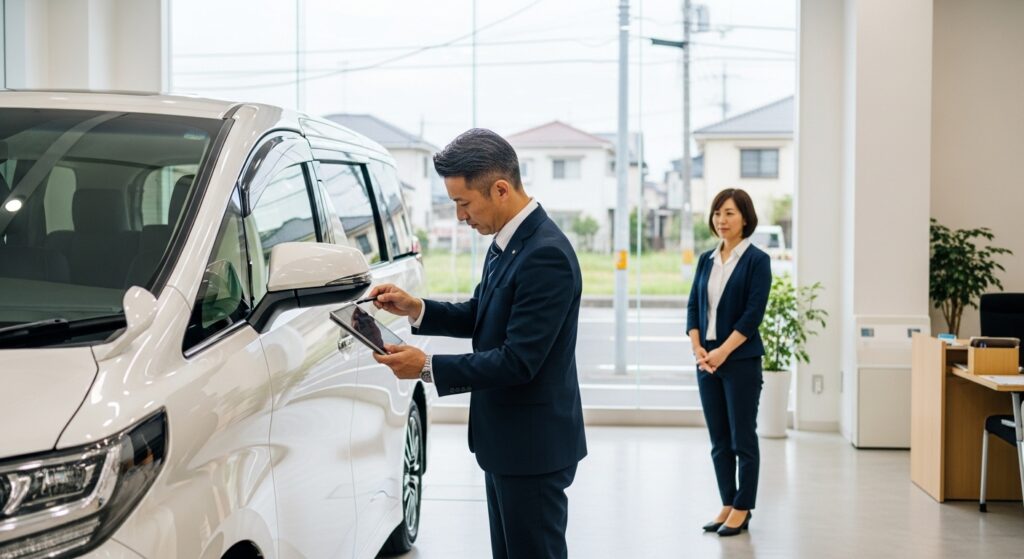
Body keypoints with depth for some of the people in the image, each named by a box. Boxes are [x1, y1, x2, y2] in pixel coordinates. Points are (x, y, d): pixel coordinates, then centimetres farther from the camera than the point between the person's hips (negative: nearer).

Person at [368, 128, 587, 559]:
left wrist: (428, 367, -21)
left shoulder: (546, 256, -24)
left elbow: (518, 361, -26)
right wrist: (416, 309, 2)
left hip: (533, 446, -10)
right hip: (506, 441, 10)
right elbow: (480, 315, 18)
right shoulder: (507, 242, 6)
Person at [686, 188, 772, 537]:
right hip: (707, 361, 5)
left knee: (742, 439, 1)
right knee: (719, 440, 10)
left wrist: (722, 352, -17)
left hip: (741, 361, -5)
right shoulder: (707, 260, 10)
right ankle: (727, 505, 19)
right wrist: (698, 349, -7)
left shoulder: (756, 260, -6)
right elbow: (694, 306, 8)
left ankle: (742, 510, 9)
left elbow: (753, 314, -13)